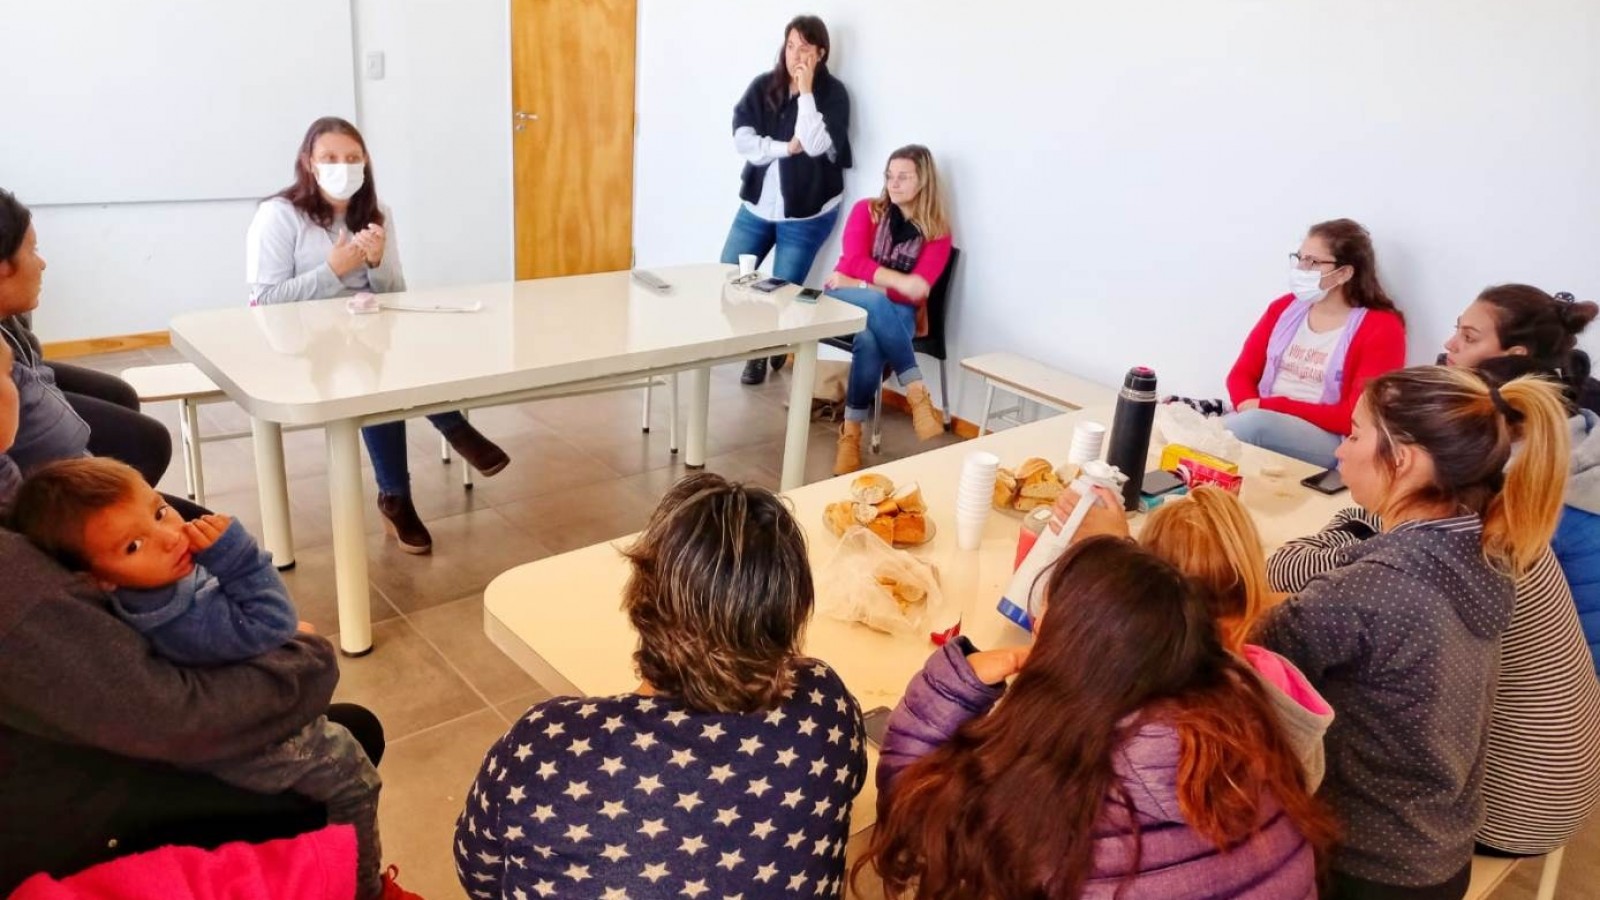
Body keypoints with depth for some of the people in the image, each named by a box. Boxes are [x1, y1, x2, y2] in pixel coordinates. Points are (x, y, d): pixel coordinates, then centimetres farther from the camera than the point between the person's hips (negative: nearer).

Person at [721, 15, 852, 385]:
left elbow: (816, 145, -23)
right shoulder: (763, 85, 1)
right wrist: (786, 148, -20)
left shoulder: (832, 92, -8)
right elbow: (741, 138, -9)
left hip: (806, 214, -4)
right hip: (756, 206, 4)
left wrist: (805, 91, -20)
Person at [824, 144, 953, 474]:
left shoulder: (937, 232, 1)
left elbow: (917, 293, -10)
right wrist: (899, 281, -24)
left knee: (870, 341, -38)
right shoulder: (866, 210, 7)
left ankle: (851, 433, -33)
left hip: (895, 313, 0)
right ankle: (917, 393, -40)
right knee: (875, 302, -37)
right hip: (844, 301, 1)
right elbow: (853, 262, -9)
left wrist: (859, 284, -12)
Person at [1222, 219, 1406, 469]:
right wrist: (1249, 405, -14)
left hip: (1329, 440, -4)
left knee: (1254, 424, -35)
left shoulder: (1381, 329, -3)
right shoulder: (1284, 308, 14)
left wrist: (1266, 406, -14)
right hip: (1260, 419, 4)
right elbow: (1242, 374, 11)